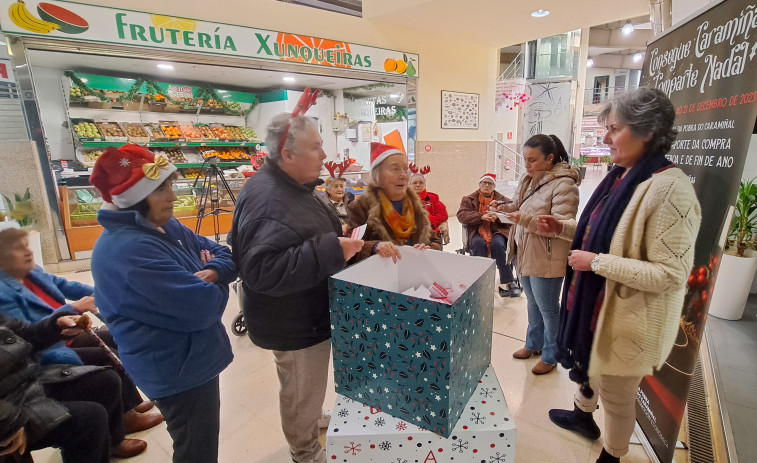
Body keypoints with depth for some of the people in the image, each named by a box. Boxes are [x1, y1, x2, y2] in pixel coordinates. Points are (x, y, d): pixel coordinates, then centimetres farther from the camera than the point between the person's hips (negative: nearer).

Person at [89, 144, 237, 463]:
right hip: (177, 370, -9)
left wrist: (214, 272, -18)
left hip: (191, 358, 9)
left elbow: (224, 254, 4)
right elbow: (205, 307, -31)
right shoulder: (127, 251, -30)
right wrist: (212, 285, -9)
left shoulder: (166, 227, 2)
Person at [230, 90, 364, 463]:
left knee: (308, 385, 31)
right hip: (294, 324, -10)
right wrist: (332, 250, -36)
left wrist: (338, 238, 8)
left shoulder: (291, 187, 5)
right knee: (302, 390, 14)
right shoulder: (268, 201, -29)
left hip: (307, 314, 10)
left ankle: (311, 420, 55)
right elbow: (263, 270, -37)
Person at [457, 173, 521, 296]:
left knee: (497, 245, -33)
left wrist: (497, 217, -16)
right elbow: (461, 215, 1)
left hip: (497, 231, 0)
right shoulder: (469, 199, 18)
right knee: (479, 244, -34)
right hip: (477, 231, 0)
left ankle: (508, 282, -26)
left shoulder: (502, 199, 20)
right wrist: (481, 217, -12)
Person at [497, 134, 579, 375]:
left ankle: (550, 356, 30)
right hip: (526, 254, 8)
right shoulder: (528, 179, 7)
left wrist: (525, 220, -32)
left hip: (546, 260, -8)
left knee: (548, 309, 10)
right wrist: (506, 209, -3)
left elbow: (562, 226, -23)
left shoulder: (563, 185, -18)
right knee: (533, 303, 23)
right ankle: (534, 344, 42)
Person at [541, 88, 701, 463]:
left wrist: (596, 262, -27)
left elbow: (670, 275, -26)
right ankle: (583, 415, 57)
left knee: (615, 395, 15)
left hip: (627, 319, -8)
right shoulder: (620, 176, 2)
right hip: (595, 302, 9)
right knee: (587, 365, 30)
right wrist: (562, 229, 4)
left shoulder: (669, 188, -25)